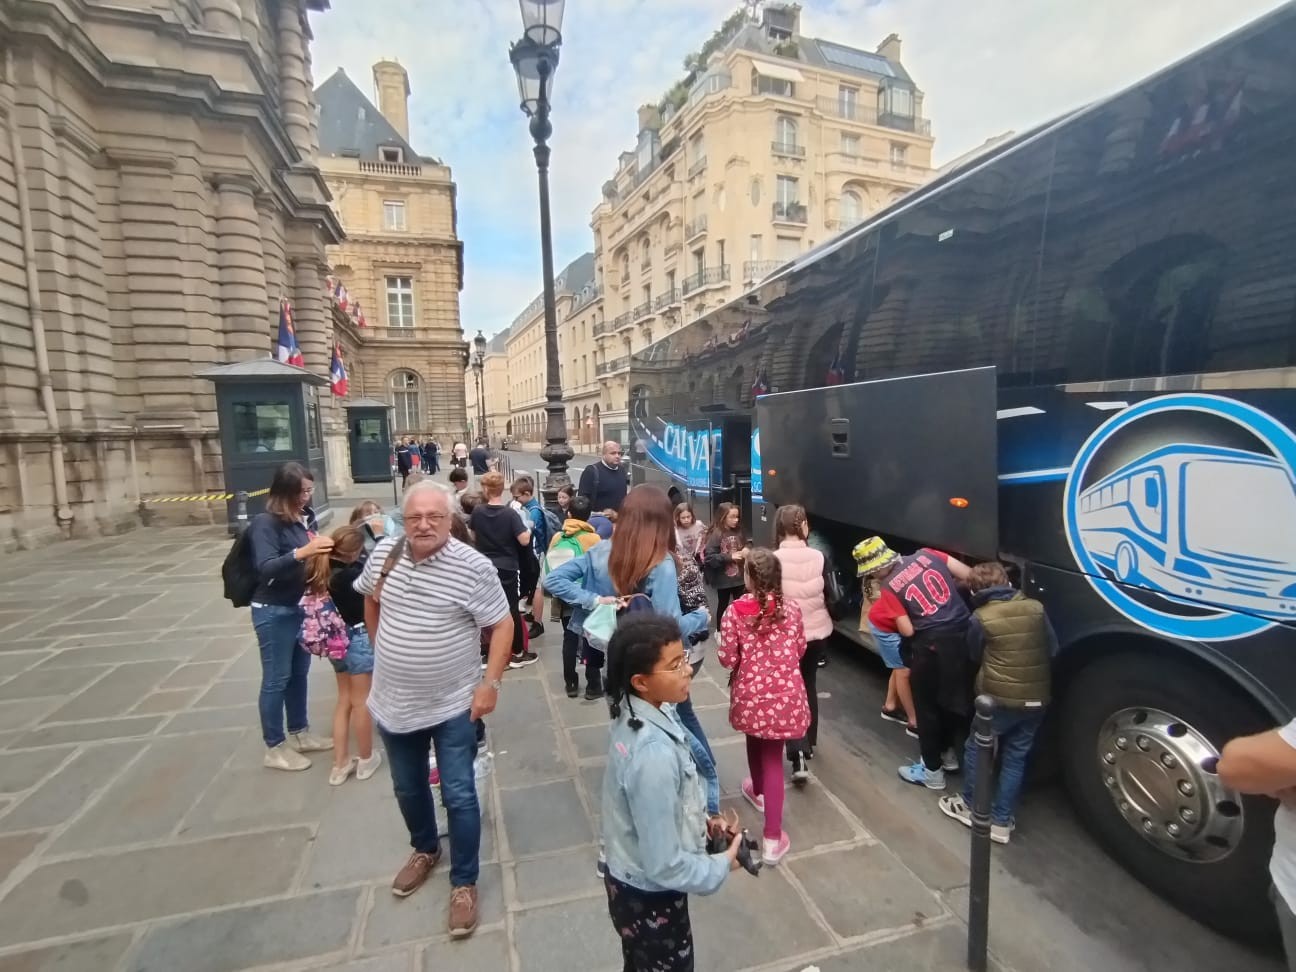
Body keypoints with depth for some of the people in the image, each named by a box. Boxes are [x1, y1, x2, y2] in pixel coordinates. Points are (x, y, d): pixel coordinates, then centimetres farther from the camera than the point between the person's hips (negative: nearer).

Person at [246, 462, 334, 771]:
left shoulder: (305, 517, 1)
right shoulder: (265, 523, -17)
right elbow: (265, 568, -27)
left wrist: (324, 549, -8)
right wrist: (301, 552, -40)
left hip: (302, 605, 7)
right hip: (274, 611, -7)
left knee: (299, 673, 18)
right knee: (276, 679, 6)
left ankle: (299, 734, 35)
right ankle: (275, 748, 22)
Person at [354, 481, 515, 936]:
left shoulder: (474, 567, -21)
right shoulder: (383, 554, -6)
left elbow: (502, 625, -13)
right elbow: (370, 600, 14)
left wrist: (490, 682, -17)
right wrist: (381, 650, 12)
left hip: (453, 706, -5)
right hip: (394, 703, 5)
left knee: (458, 797, 7)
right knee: (408, 789, 24)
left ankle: (464, 882, 29)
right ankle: (425, 850, 51)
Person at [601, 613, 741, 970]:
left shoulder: (634, 713, -12)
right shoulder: (654, 753, -38)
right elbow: (664, 865, -29)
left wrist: (699, 821, 2)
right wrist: (721, 866, -14)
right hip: (650, 897, -7)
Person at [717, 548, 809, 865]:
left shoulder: (735, 611, -16)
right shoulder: (791, 608, -7)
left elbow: (727, 658, -13)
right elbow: (800, 649, 5)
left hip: (750, 691, 0)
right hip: (785, 692, 0)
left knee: (755, 741, 27)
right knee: (773, 755, 9)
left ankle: (758, 791, 54)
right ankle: (772, 837, 9)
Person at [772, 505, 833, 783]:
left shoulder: (773, 559, -16)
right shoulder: (818, 557, -10)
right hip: (818, 632, 3)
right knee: (809, 685, 23)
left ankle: (798, 756, -2)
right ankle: (808, 743, 39)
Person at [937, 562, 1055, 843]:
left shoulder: (981, 617, -9)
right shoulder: (1036, 608, -1)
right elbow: (1052, 649, 7)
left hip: (1000, 698, -4)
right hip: (1037, 699, 4)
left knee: (976, 749, 15)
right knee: (1016, 757, 15)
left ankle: (971, 807, 28)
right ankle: (1001, 822, 21)